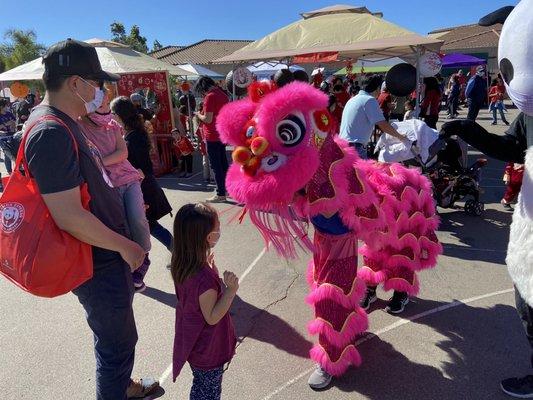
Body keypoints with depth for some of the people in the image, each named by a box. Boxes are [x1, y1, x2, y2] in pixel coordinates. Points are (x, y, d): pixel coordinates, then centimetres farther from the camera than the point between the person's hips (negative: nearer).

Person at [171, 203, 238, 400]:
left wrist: (209, 266, 1)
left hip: (192, 342, 8)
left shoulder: (181, 264, -11)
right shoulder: (205, 278, -37)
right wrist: (231, 290, -33)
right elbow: (212, 317, -26)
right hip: (208, 349, -8)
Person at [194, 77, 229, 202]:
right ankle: (227, 188, 28)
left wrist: (198, 115, -1)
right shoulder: (222, 94, 10)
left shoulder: (210, 97, -16)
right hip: (222, 134, 9)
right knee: (223, 163, 18)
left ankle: (221, 194, 2)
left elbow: (208, 119, -20)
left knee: (216, 165, -2)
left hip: (213, 137, -9)